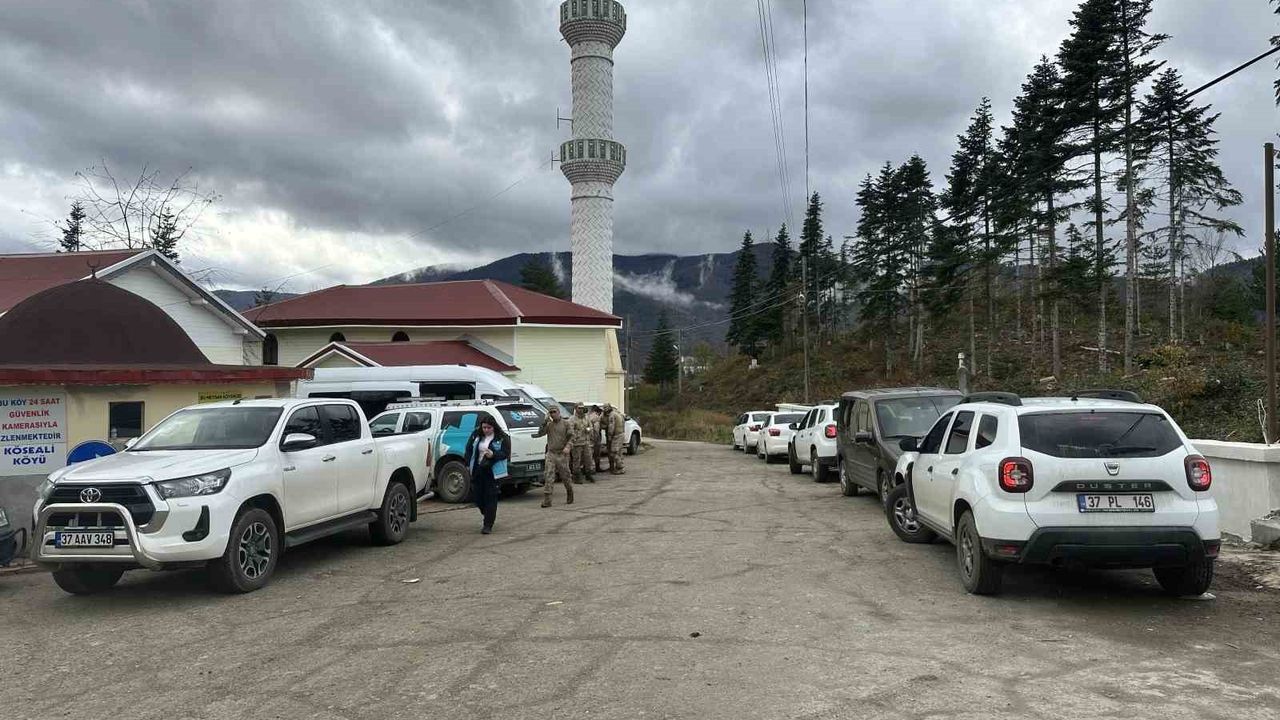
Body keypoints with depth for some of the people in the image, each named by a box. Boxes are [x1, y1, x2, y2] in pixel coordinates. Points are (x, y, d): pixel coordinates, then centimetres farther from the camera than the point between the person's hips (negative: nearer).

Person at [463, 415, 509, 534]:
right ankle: (487, 516, 34)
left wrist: (493, 455, -24)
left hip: (493, 472, -4)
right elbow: (469, 449, 11)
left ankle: (488, 525, 3)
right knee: (477, 495, 8)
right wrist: (468, 464, 4)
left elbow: (506, 453, -8)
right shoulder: (476, 435, 5)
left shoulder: (502, 438, -5)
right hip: (477, 471, 4)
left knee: (490, 498, -4)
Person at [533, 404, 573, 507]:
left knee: (566, 477, 9)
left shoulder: (565, 424, 2)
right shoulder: (548, 424, 7)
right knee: (548, 477, -8)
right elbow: (540, 433, -5)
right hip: (551, 454, 1)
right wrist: (545, 421, -11)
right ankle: (546, 500, -9)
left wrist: (567, 447, -16)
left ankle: (570, 497, 30)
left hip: (562, 454, -1)